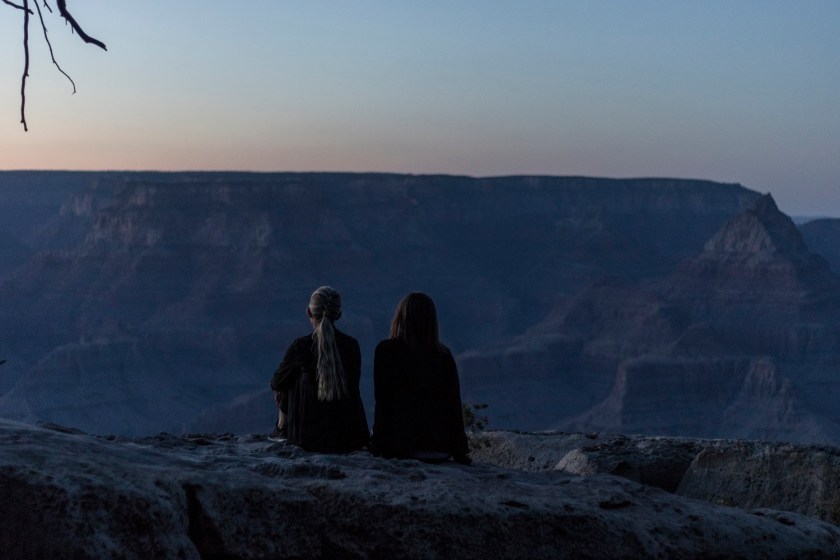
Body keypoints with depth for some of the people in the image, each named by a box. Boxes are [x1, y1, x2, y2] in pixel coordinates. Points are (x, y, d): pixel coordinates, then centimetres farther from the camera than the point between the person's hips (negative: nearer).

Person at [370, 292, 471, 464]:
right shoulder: (444, 355, 7)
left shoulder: (386, 350, -3)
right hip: (439, 448, 4)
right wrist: (459, 451, 13)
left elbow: (383, 400, -5)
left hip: (401, 447, -4)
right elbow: (454, 404, 8)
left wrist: (377, 447, -2)